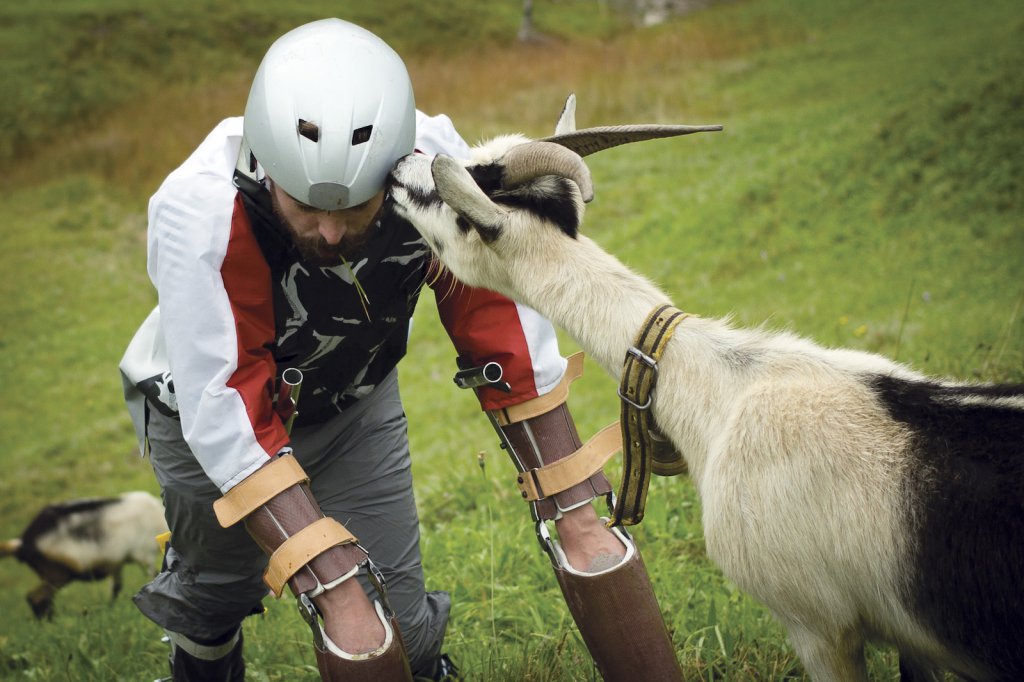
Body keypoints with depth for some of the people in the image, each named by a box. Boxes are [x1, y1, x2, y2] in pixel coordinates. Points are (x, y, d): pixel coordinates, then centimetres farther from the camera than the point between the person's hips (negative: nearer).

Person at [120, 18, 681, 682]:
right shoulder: (201, 212, -38)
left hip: (356, 403, 2)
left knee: (399, 623, 1)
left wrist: (575, 513, -18)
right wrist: (334, 588, -41)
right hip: (209, 417, -2)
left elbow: (505, 329, -20)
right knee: (220, 589, 18)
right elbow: (226, 414, -37)